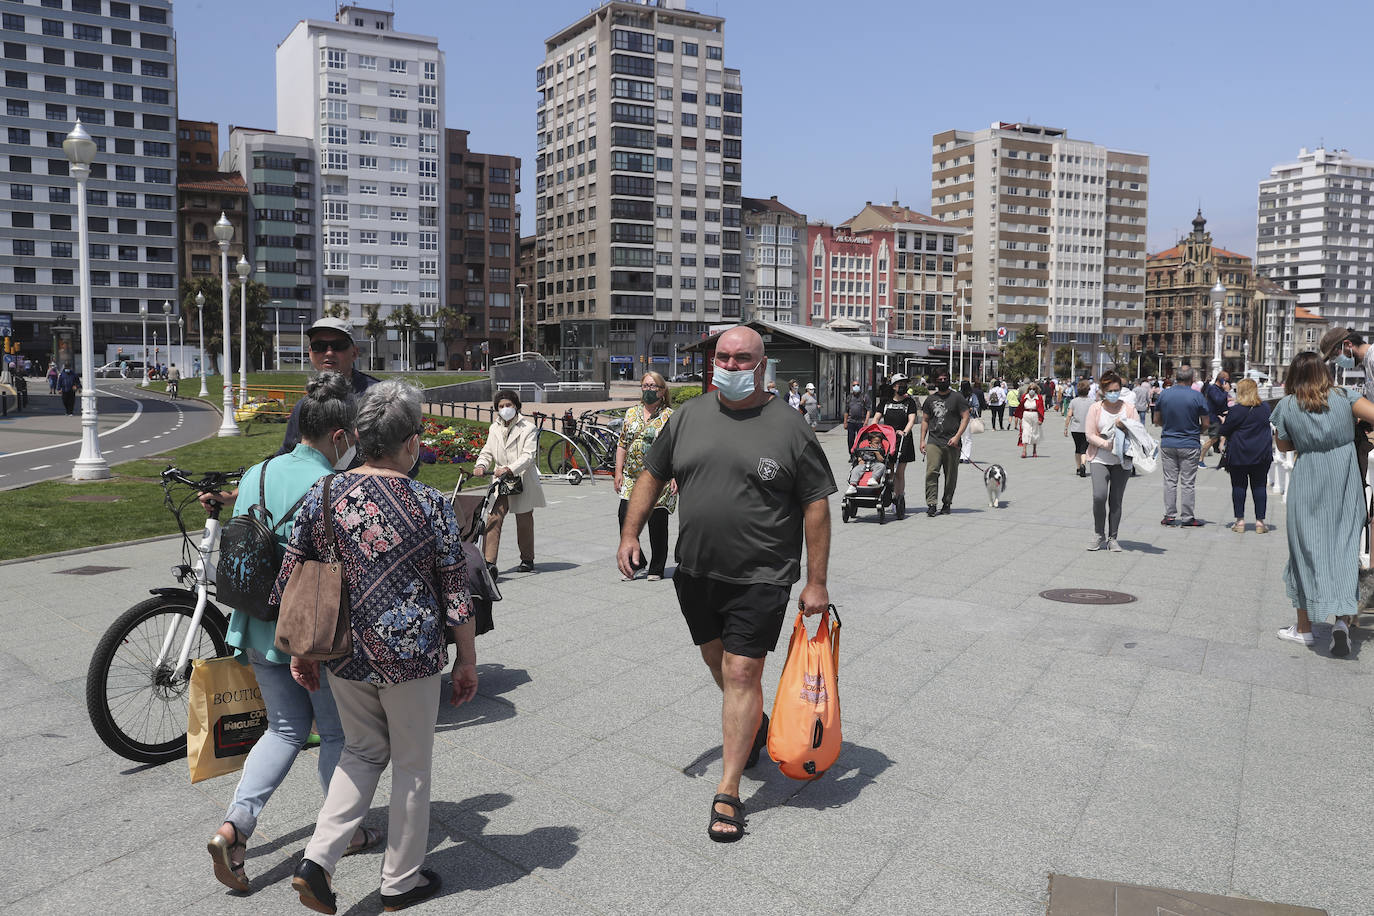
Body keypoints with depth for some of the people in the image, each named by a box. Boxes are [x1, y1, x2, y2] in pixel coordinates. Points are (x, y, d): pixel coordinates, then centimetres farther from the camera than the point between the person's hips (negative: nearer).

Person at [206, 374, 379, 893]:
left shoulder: (256, 475, 0)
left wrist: (250, 622, 20)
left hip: (260, 630, 6)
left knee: (285, 729, 21)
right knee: (337, 733, 14)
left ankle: (234, 827, 9)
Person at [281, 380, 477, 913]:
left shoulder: (321, 498, -4)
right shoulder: (432, 507, -13)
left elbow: (290, 585, 2)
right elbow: (456, 596, -8)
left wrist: (300, 653, 15)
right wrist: (467, 661, 4)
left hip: (342, 655, 4)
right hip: (411, 658, -3)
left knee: (362, 751, 24)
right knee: (411, 765, 15)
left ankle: (317, 859, 13)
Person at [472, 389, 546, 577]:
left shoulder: (528, 428, -4)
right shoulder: (494, 428, 13)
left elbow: (529, 456, -14)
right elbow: (487, 452, 14)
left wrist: (509, 469, -29)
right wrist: (480, 465, -9)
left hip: (522, 481, -3)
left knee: (524, 521, 8)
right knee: (493, 519, -11)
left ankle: (527, 560, 24)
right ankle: (489, 562, -15)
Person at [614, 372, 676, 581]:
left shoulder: (670, 417, -1)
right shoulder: (631, 413, 12)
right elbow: (622, 444, 13)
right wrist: (618, 472, 6)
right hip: (632, 477, 4)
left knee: (657, 523, 2)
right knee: (625, 517, -6)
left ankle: (656, 569, 16)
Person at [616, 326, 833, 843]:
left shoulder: (790, 428, -7)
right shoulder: (688, 417, 5)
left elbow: (816, 506, -5)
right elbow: (653, 476, 14)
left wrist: (816, 583, -7)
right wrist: (630, 533, 4)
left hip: (761, 578, -5)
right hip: (695, 572, 5)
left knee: (741, 673, -5)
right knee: (718, 661, 19)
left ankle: (728, 795, 5)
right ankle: (754, 726, 48)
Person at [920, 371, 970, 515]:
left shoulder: (957, 397, 4)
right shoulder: (930, 399, 13)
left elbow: (965, 417, 0)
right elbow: (925, 420, 17)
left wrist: (957, 436, -11)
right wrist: (922, 440, 8)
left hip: (951, 443, -1)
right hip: (933, 441, 1)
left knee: (951, 475, 6)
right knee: (931, 472, -13)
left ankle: (946, 504, 18)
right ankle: (931, 504, -15)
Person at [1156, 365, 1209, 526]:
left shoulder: (1164, 394, -2)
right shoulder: (1197, 396, -10)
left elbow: (1158, 421, 6)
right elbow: (1205, 424, -5)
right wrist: (1195, 431, 14)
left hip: (1167, 444, 2)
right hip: (1189, 445, -2)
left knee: (1170, 481, 9)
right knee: (1187, 483, 3)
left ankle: (1169, 515, 11)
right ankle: (1186, 518, 7)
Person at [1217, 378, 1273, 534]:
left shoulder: (1236, 410, -12)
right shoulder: (1265, 408, 3)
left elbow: (1224, 431, -6)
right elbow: (1266, 426, 18)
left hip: (1238, 454, -4)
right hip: (1262, 455, 4)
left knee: (1238, 486, 5)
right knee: (1259, 486, 7)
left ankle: (1240, 521, 6)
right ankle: (1259, 521, 7)